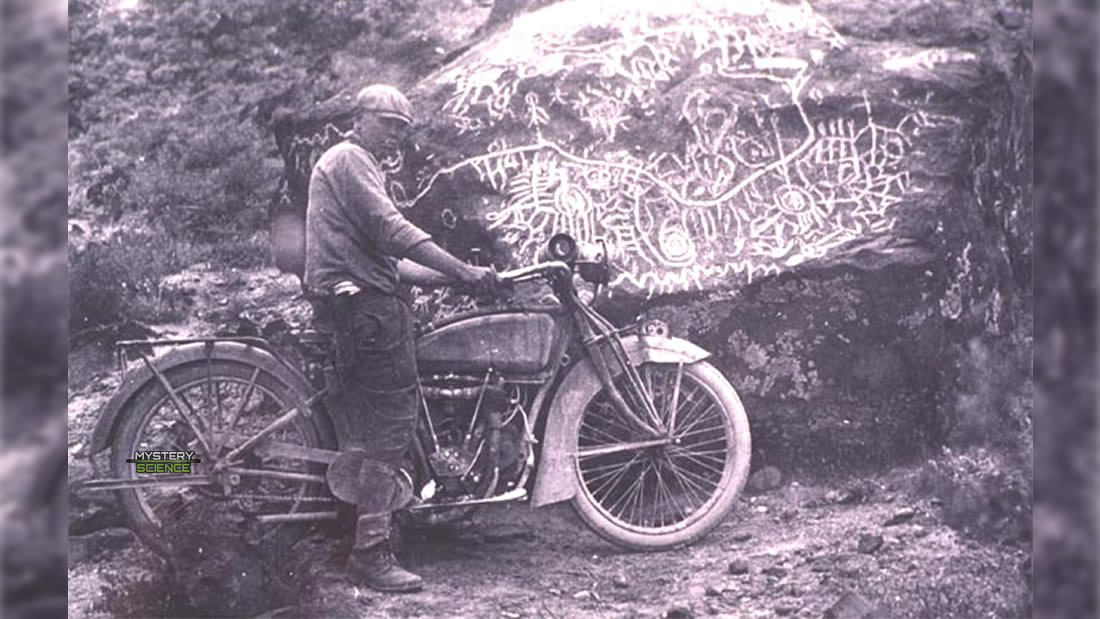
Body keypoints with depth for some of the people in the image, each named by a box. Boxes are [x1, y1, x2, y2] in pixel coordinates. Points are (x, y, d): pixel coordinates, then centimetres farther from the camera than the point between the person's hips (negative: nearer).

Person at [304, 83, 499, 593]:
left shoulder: (348, 164, 29)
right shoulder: (349, 160, -5)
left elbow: (383, 258, 25)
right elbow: (391, 230, -19)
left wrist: (453, 279, 16)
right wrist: (464, 271, -20)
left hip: (358, 303, 11)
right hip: (366, 303, -11)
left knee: (370, 427, 11)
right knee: (391, 424, -13)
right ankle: (372, 552, -13)